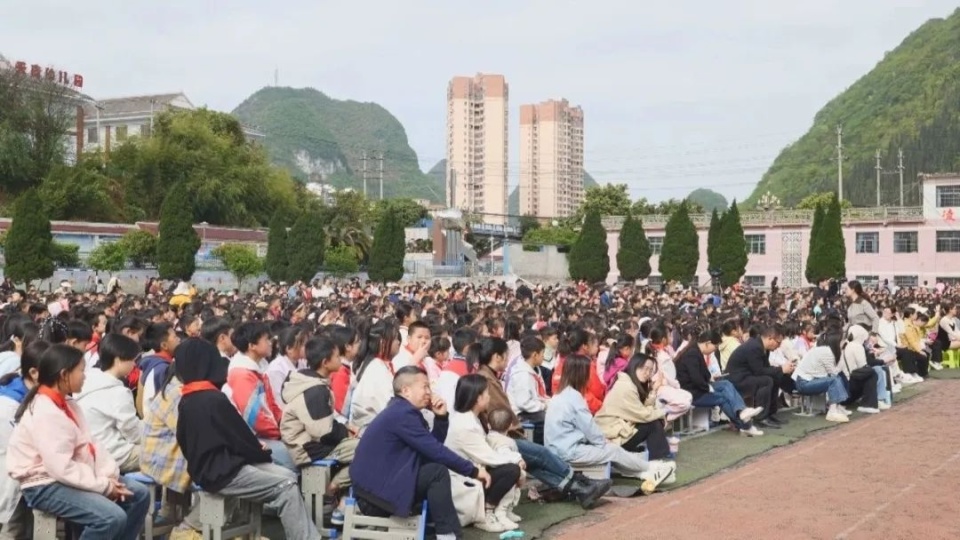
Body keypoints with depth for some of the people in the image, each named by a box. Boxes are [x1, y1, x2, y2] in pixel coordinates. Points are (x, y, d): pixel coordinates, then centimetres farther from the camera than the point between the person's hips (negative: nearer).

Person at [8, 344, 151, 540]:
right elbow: (61, 468, -27)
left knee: (140, 494, 5)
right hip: (46, 484, -10)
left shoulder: (67, 403, 8)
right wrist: (104, 485, -21)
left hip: (68, 476, 10)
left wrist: (109, 474, -9)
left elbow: (88, 444, 5)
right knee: (112, 517, -27)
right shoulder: (45, 413, -24)